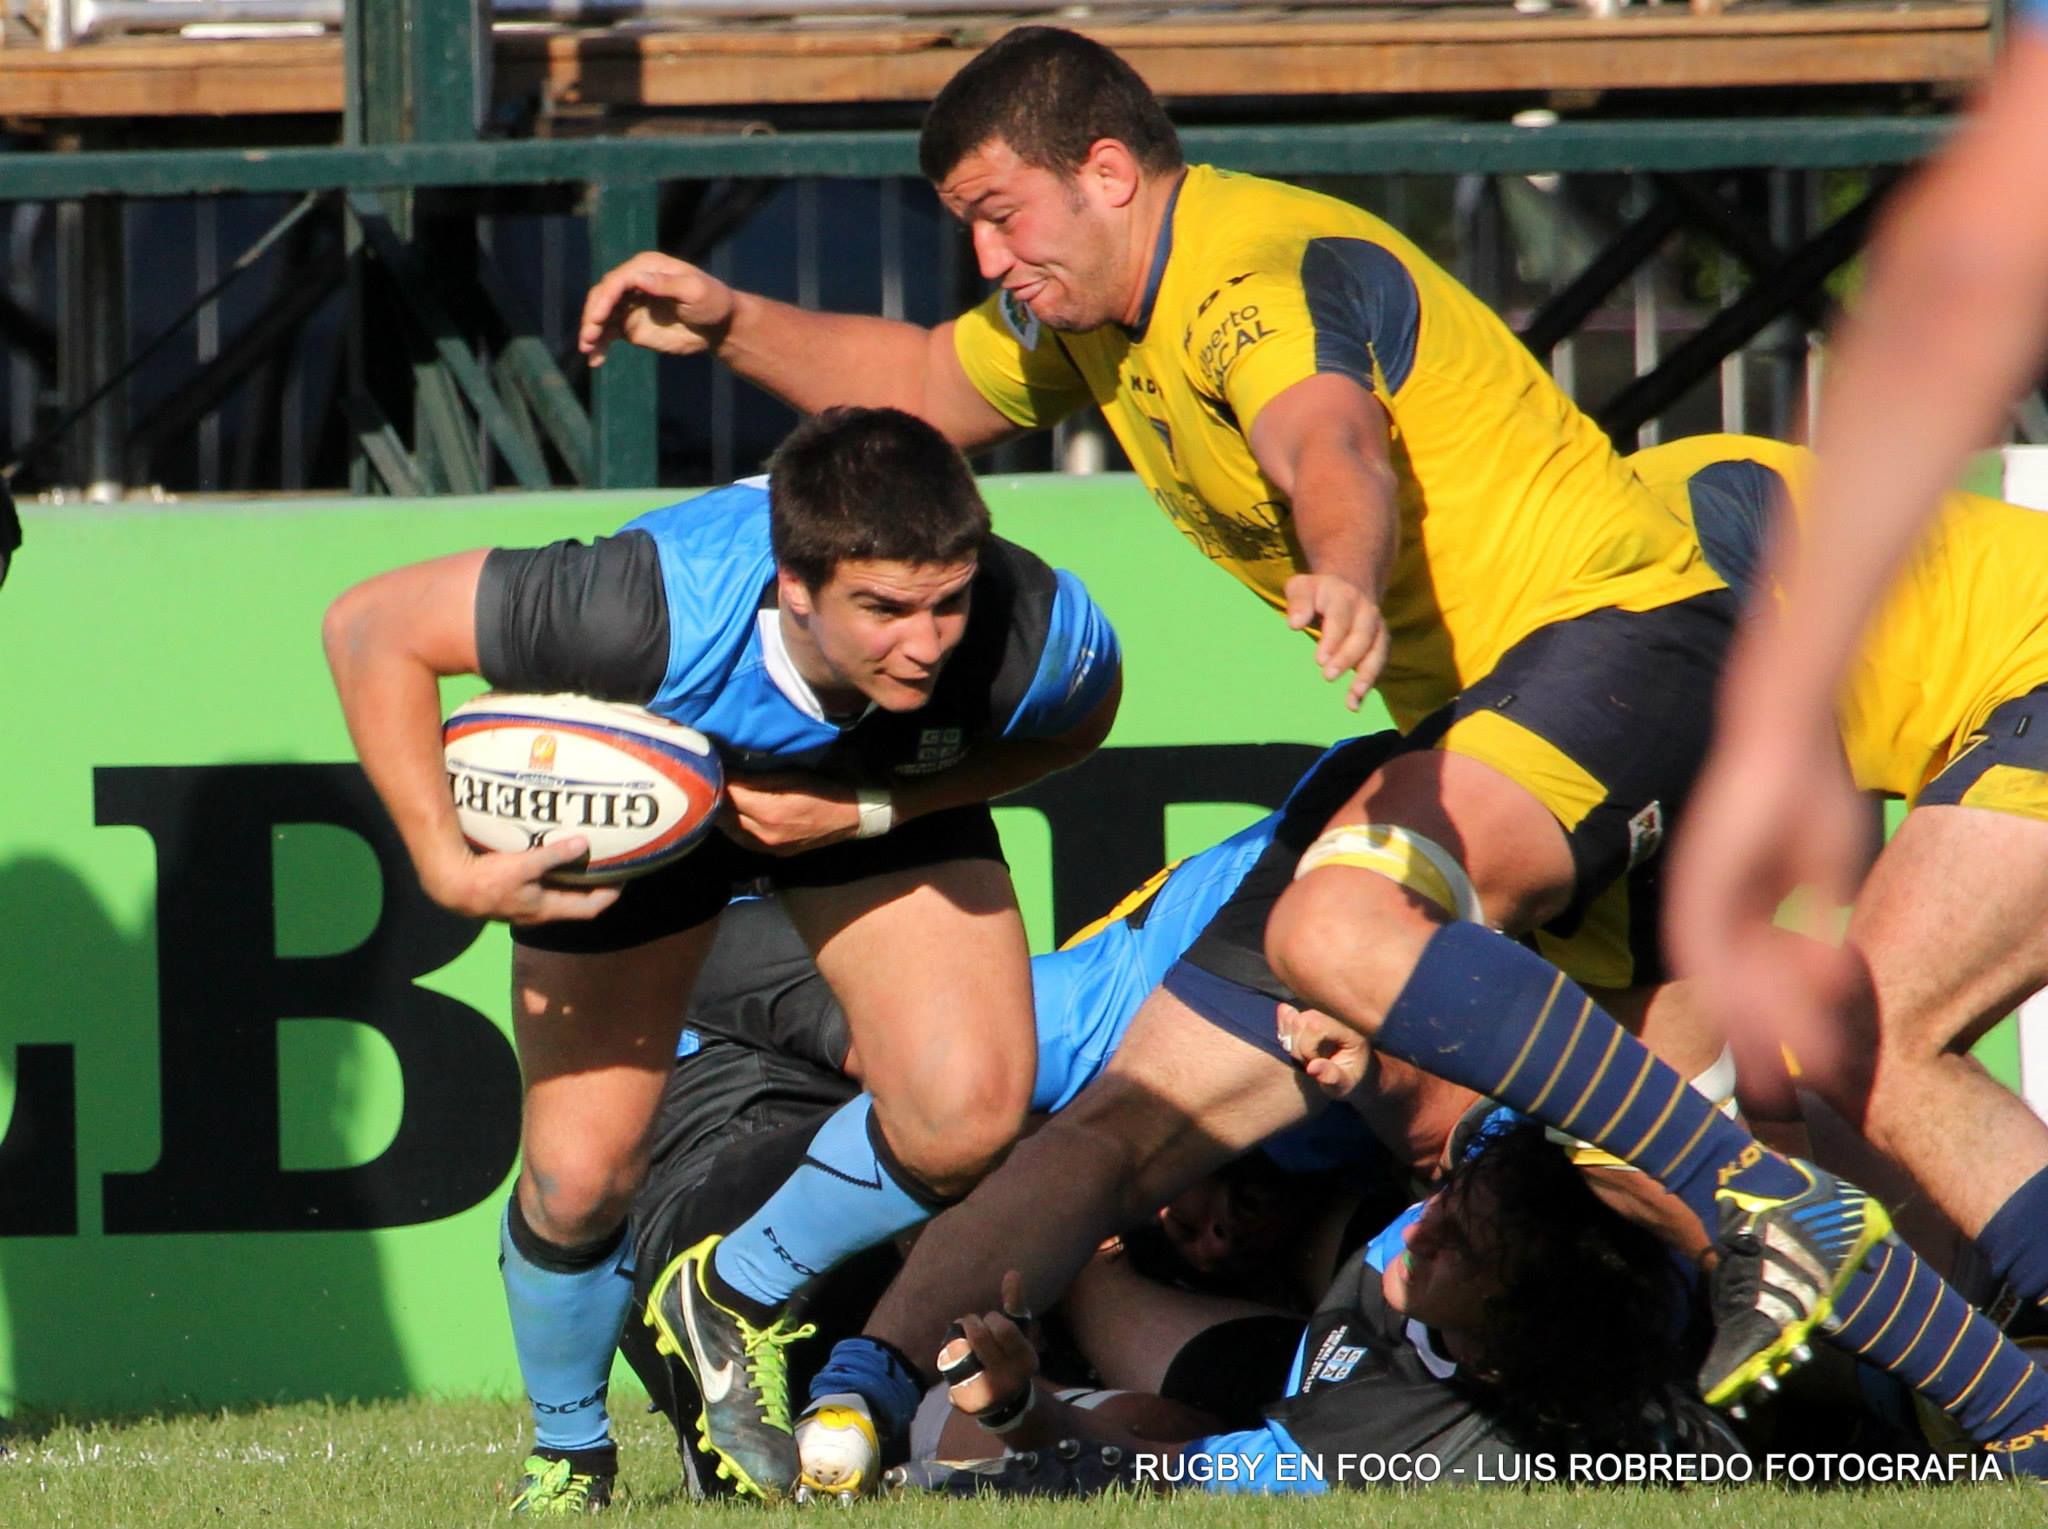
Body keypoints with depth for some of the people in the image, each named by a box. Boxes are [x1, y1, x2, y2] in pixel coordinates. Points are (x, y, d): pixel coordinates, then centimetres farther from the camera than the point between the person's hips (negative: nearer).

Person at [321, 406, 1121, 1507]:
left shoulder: (1036, 636, -38)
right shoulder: (655, 616, -45)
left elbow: (1077, 721, -10)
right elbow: (374, 628, -33)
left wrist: (866, 811, -24)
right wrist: (444, 865, -37)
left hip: (885, 788, 2)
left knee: (967, 1116, -19)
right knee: (579, 1180, -6)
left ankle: (735, 1298, 12)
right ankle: (568, 1453, 28)